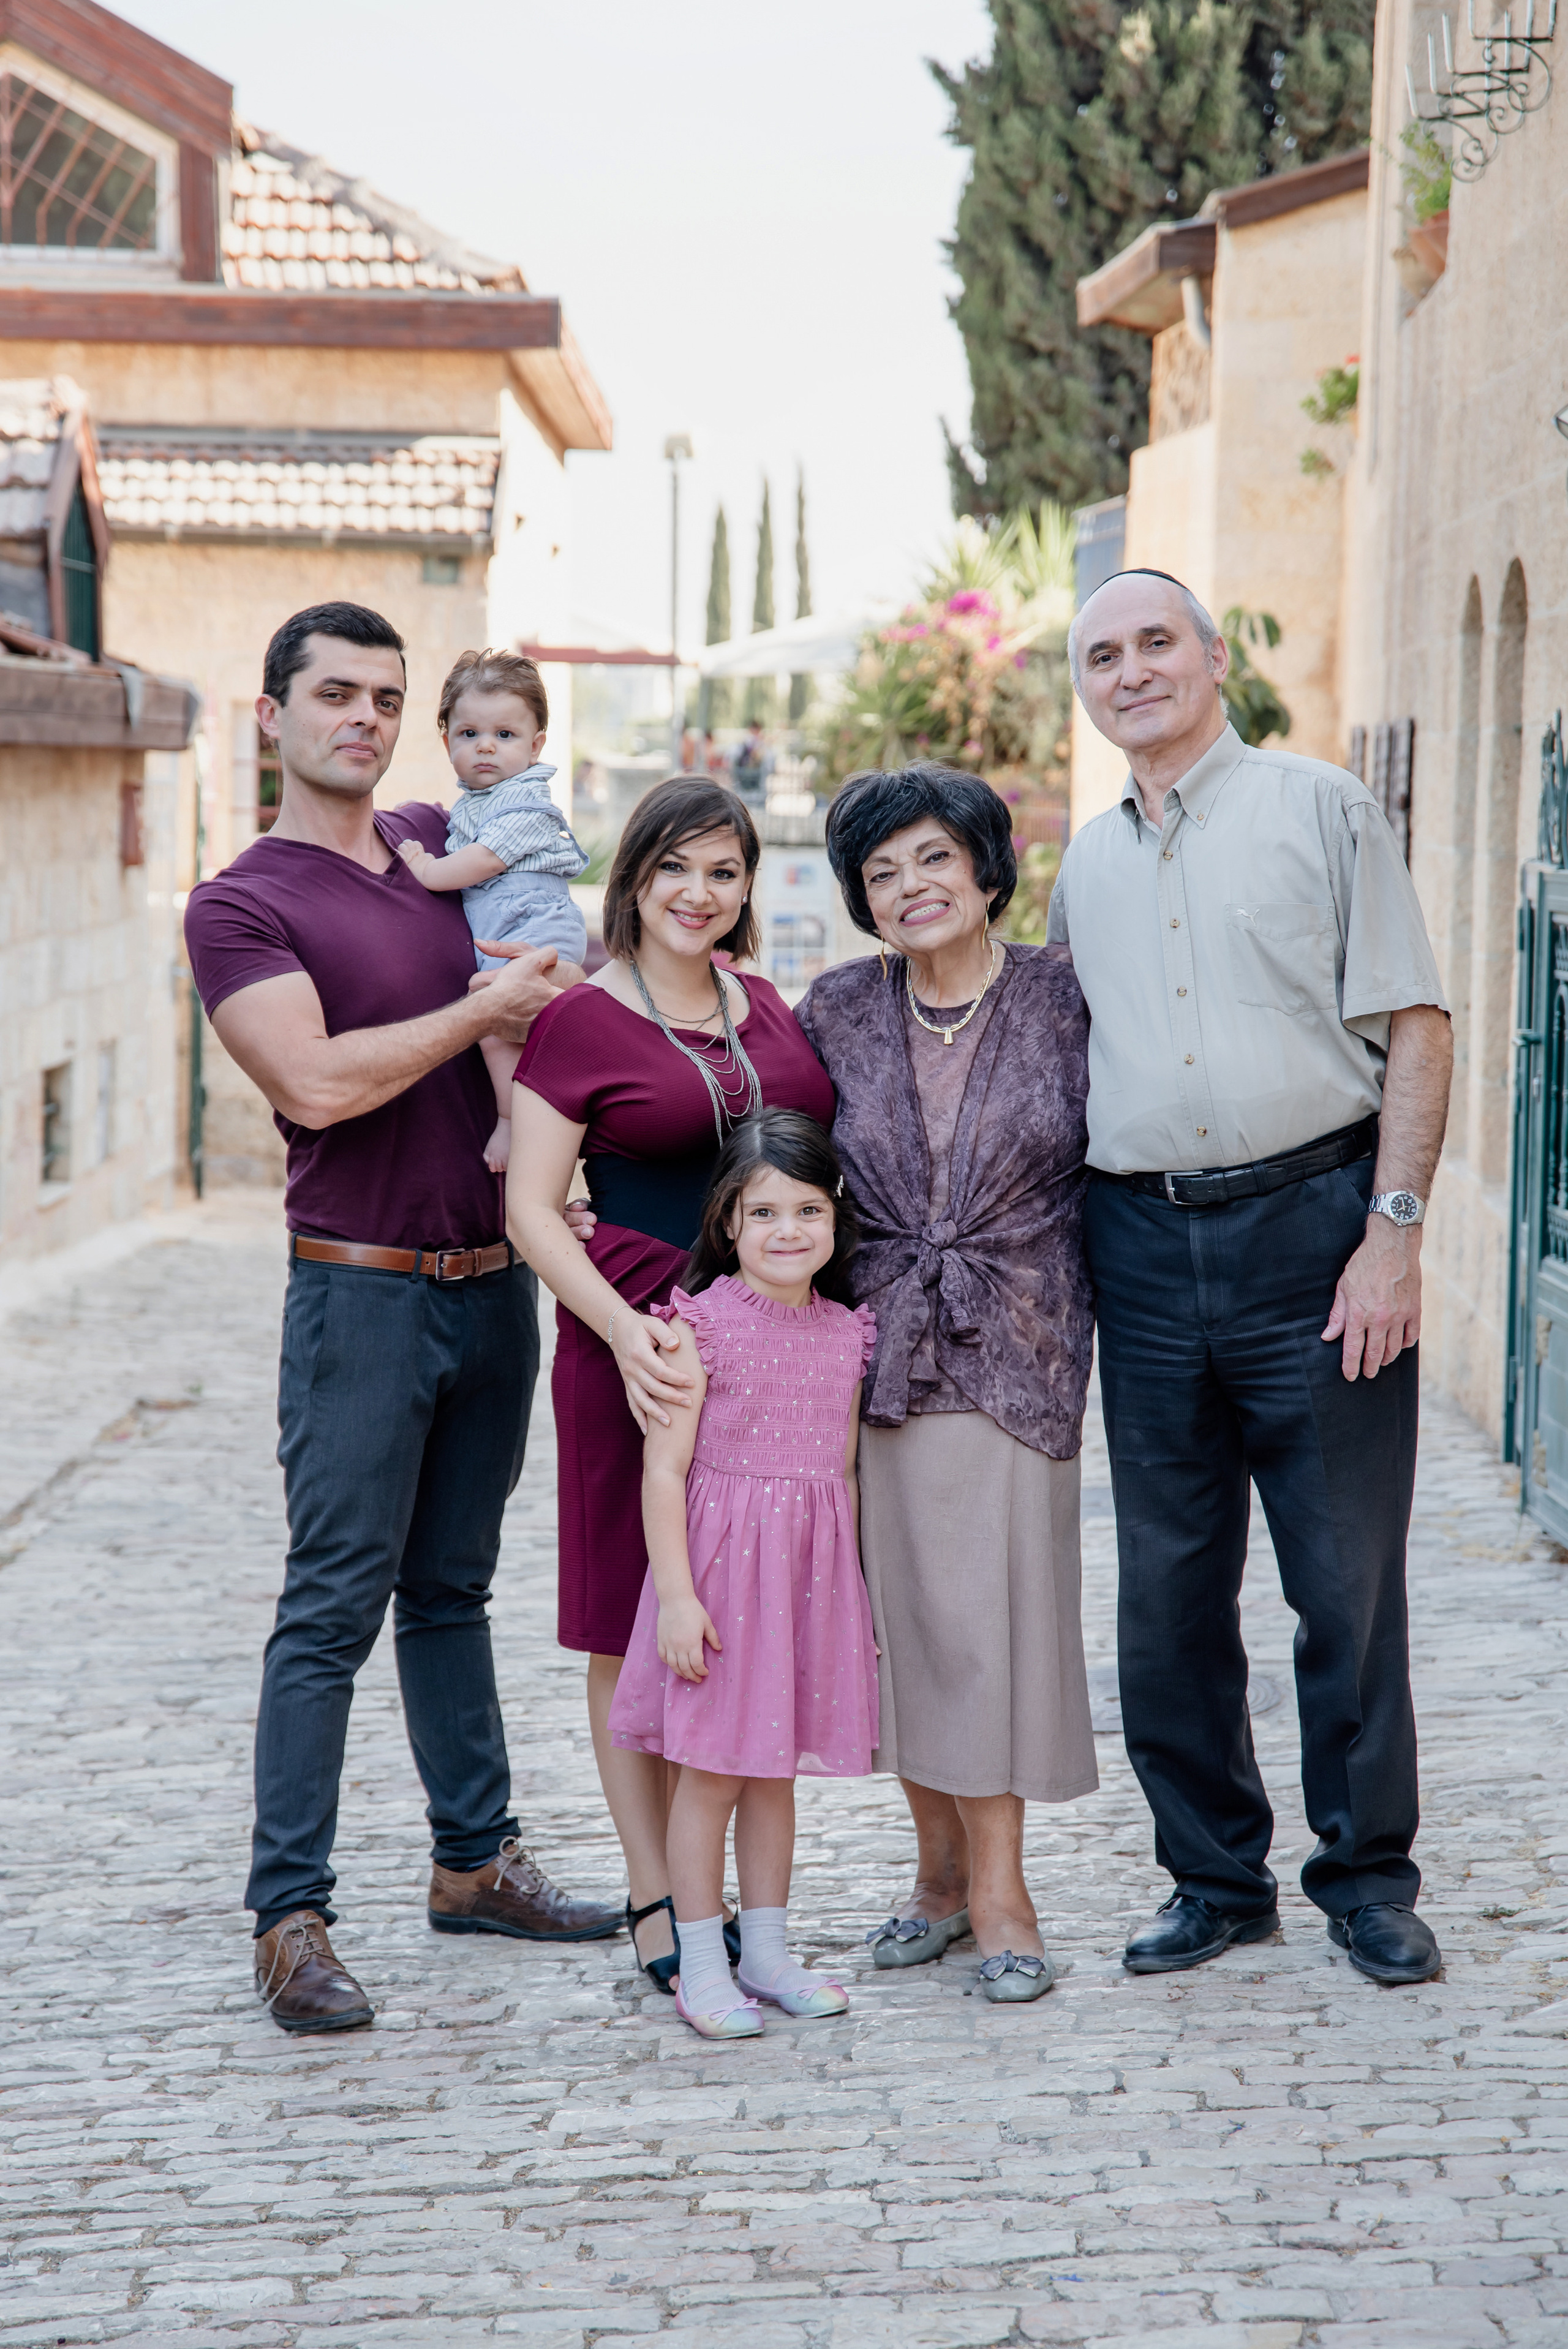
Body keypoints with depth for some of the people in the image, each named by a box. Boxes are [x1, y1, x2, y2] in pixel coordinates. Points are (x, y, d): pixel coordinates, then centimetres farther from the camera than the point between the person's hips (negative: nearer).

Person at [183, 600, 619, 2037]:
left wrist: (548, 1003, 7)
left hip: (495, 1280, 6)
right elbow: (319, 1081, -20)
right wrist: (484, 1012, -12)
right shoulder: (239, 908, -6)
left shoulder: (447, 843, 12)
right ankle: (289, 1918, -2)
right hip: (363, 1286, -6)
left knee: (452, 1587, 16)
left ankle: (476, 1861, 24)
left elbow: (560, 962, 29)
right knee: (335, 1606, -6)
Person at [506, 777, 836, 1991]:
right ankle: (656, 1902, 8)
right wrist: (622, 1329, -20)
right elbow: (532, 1206, -8)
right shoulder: (582, 1021, -5)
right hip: (642, 1338, -5)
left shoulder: (768, 1008, 11)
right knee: (637, 1631, 1)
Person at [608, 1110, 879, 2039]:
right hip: (720, 1564, -5)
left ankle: (767, 1952, 23)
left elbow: (845, 1472, 13)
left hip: (814, 1573, 5)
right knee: (711, 1771, 1)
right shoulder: (702, 1325, -10)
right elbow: (664, 1469, -11)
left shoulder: (846, 1334, 6)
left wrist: (852, 1591, 14)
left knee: (776, 1770, 14)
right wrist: (676, 1593, -16)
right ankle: (702, 1966, 10)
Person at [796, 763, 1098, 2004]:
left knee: (999, 1600, -5)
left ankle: (997, 1886, 4)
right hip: (881, 1344, 2)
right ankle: (943, 1866, 17)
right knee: (907, 1607, 4)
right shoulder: (839, 1011, 5)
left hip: (1020, 1348, -2)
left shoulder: (1062, 999, -1)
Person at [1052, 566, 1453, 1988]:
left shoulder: (1320, 807, 3)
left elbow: (1414, 1029, -3)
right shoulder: (1087, 866, 16)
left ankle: (1369, 1877, 13)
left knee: (1349, 1576, -1)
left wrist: (1394, 1229, -13)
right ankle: (1217, 1879, 19)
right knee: (1170, 1588, 6)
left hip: (1311, 1227, -4)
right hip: (1143, 1245, 4)